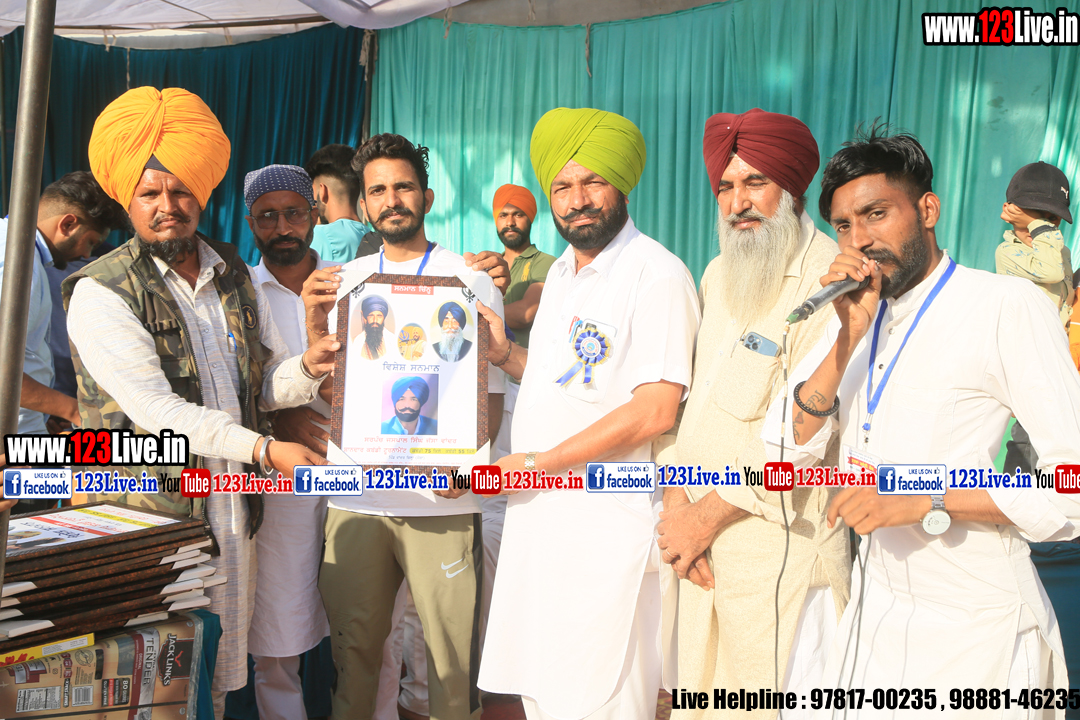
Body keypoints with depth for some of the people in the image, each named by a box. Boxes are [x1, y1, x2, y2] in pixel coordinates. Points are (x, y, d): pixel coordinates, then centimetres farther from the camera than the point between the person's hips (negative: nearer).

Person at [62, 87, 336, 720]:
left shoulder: (235, 277, 10)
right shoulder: (101, 294, -10)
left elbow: (267, 380, 11)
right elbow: (156, 410, -18)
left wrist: (308, 368, -12)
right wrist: (264, 449, -22)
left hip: (233, 512, 5)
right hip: (149, 516, -5)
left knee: (222, 667, 16)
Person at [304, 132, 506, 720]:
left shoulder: (469, 279, 2)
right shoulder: (346, 280, 11)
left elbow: (492, 389, -2)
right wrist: (315, 323, -8)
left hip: (441, 500, -3)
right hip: (356, 496, 3)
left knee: (452, 649, 2)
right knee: (353, 645, 11)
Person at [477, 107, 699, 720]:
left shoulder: (658, 274, -12)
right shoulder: (563, 272, 15)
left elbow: (655, 410, -20)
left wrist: (534, 463, -16)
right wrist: (504, 354, 5)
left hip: (606, 524, -8)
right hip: (539, 511, 8)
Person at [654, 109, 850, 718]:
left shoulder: (831, 278, -11)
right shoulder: (719, 276, 15)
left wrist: (709, 514, -13)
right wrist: (676, 499, 1)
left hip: (781, 549, -7)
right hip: (704, 544, 7)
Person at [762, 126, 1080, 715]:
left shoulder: (1007, 307, -13)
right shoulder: (857, 315, 6)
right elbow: (786, 449, -3)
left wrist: (924, 501, -25)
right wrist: (850, 335, -13)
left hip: (971, 625, -5)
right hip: (874, 611, 6)